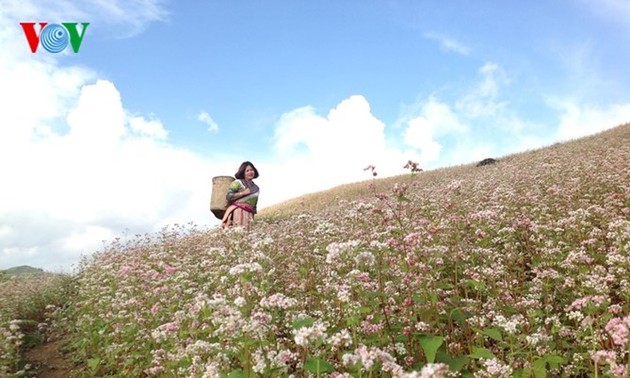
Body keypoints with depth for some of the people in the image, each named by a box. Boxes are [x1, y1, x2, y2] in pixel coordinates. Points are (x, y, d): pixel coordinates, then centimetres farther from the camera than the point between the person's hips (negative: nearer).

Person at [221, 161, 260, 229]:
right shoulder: (238, 183, 3)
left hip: (249, 214, 5)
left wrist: (253, 220, 17)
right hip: (237, 211, -5)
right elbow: (229, 196, -7)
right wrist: (243, 193, -8)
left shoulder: (256, 188, 20)